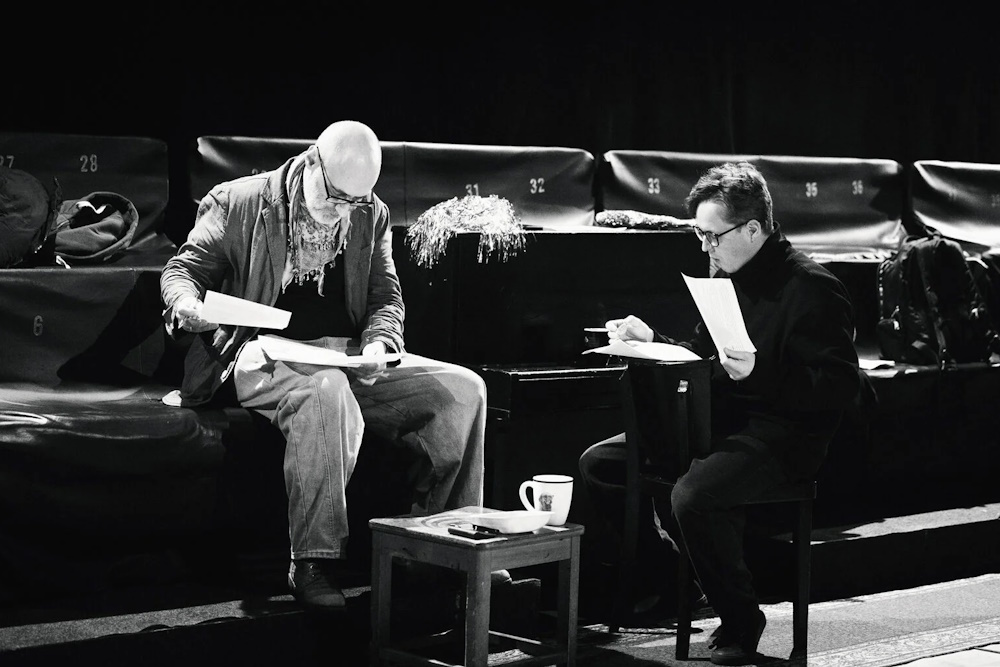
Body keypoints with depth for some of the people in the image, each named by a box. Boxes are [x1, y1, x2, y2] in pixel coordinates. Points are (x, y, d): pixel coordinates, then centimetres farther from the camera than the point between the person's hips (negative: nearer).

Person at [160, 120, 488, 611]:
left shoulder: (371, 216, 12)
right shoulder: (238, 203, 0)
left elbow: (386, 297, 14)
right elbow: (183, 268, 4)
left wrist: (379, 344, -8)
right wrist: (186, 303, -20)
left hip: (351, 358, 5)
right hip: (269, 355, -5)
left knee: (462, 390, -15)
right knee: (328, 392, -41)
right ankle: (313, 565, -37)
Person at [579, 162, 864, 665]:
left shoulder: (811, 288, -15)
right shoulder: (725, 277, 12)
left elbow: (841, 387, -20)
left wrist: (758, 373, -30)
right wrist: (648, 339, 8)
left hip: (780, 438, -9)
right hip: (718, 423, 9)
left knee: (693, 496, -35)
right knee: (597, 464, 1)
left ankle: (740, 624, -12)